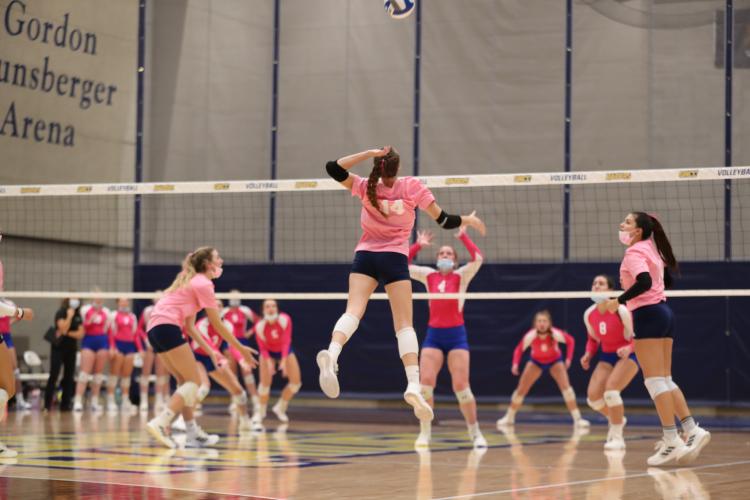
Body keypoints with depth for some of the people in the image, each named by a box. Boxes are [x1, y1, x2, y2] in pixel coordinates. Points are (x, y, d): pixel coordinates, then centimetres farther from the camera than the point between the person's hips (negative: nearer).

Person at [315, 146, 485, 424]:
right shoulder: (412, 186, 2)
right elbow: (443, 220, 4)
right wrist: (469, 219, 23)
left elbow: (333, 167, 7)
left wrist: (368, 153, 3)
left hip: (365, 255, 1)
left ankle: (331, 354, -44)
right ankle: (413, 384, -17)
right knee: (404, 324, -1)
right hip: (394, 257, -1)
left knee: (353, 311, -13)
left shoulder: (366, 187, 5)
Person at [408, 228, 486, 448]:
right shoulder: (429, 275, 7)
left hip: (456, 334, -2)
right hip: (433, 334, 2)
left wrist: (463, 236, -10)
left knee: (461, 387, -7)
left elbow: (477, 259, -17)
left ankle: (475, 433, 7)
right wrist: (418, 245, 0)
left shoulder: (461, 276, 0)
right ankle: (425, 433, 3)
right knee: (425, 383, -10)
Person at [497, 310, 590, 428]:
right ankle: (509, 418, 20)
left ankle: (577, 419, -13)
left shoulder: (555, 334, -34)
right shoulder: (530, 336, -34)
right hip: (536, 361, 1)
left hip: (555, 361, -1)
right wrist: (515, 364, -33)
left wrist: (568, 359, -20)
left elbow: (570, 341, -15)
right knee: (521, 390, 1)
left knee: (565, 386, -20)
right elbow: (519, 349, -18)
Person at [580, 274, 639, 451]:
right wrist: (588, 354, -6)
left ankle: (617, 438, -12)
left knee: (611, 389, -27)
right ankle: (616, 419, 22)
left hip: (627, 355, -5)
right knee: (593, 395, -12)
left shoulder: (621, 311, -21)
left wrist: (629, 349, -35)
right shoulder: (589, 314, -5)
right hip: (607, 356, 5)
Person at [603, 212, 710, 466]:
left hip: (647, 314, -9)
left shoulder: (634, 252, -9)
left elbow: (645, 282, -24)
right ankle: (692, 430, 3)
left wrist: (619, 301, -17)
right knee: (665, 380, 10)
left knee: (655, 381, -9)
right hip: (663, 311, 9)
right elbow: (667, 281, 26)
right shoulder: (652, 250, 18)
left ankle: (672, 442, -12)